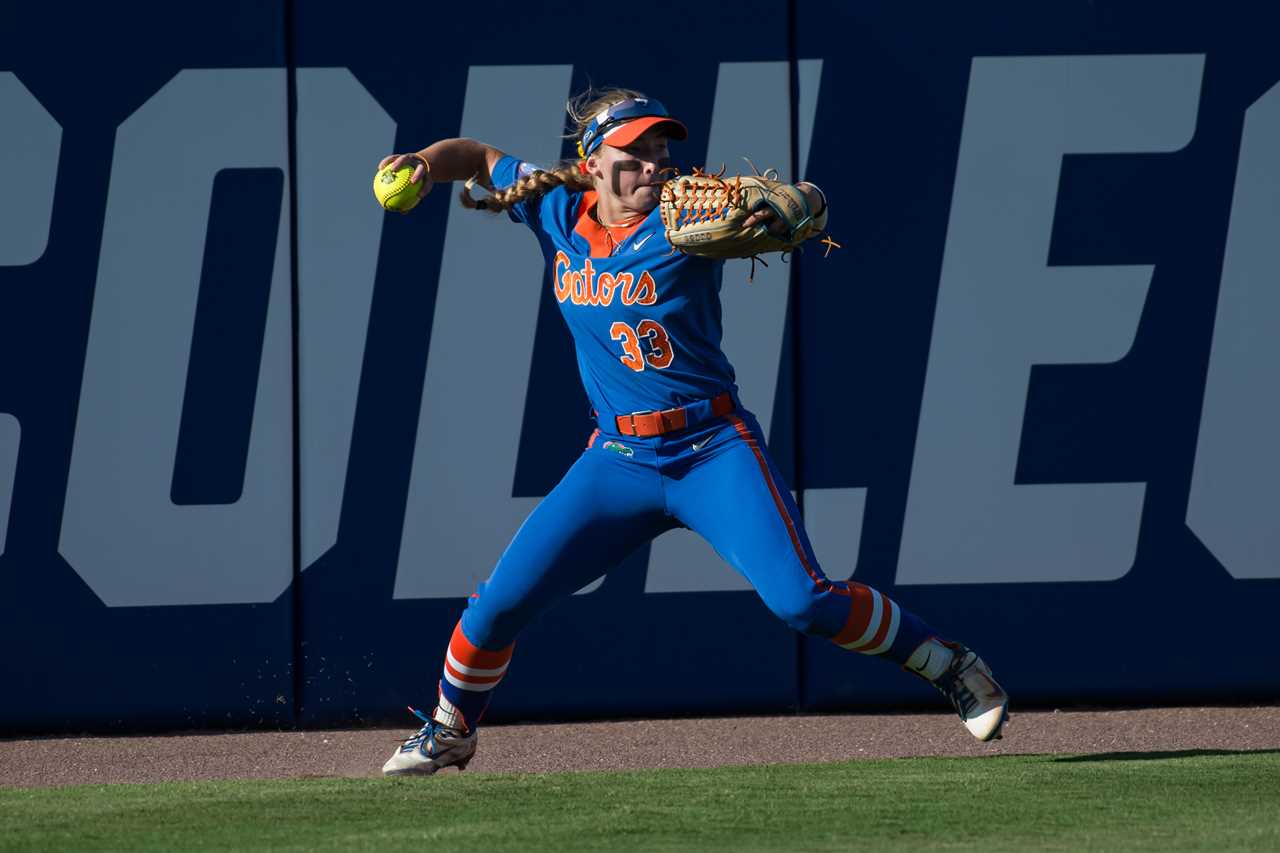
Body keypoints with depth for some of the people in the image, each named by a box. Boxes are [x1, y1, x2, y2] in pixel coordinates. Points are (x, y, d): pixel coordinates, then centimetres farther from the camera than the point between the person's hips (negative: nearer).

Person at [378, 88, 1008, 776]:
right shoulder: (560, 213, 5)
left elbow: (811, 202, -17)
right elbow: (478, 158, 20)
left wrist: (780, 211, -40)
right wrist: (428, 164, -1)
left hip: (716, 454, -4)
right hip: (618, 460, 4)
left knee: (802, 602, -19)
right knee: (500, 604, 0)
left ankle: (953, 669, -2)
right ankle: (448, 733, 25)